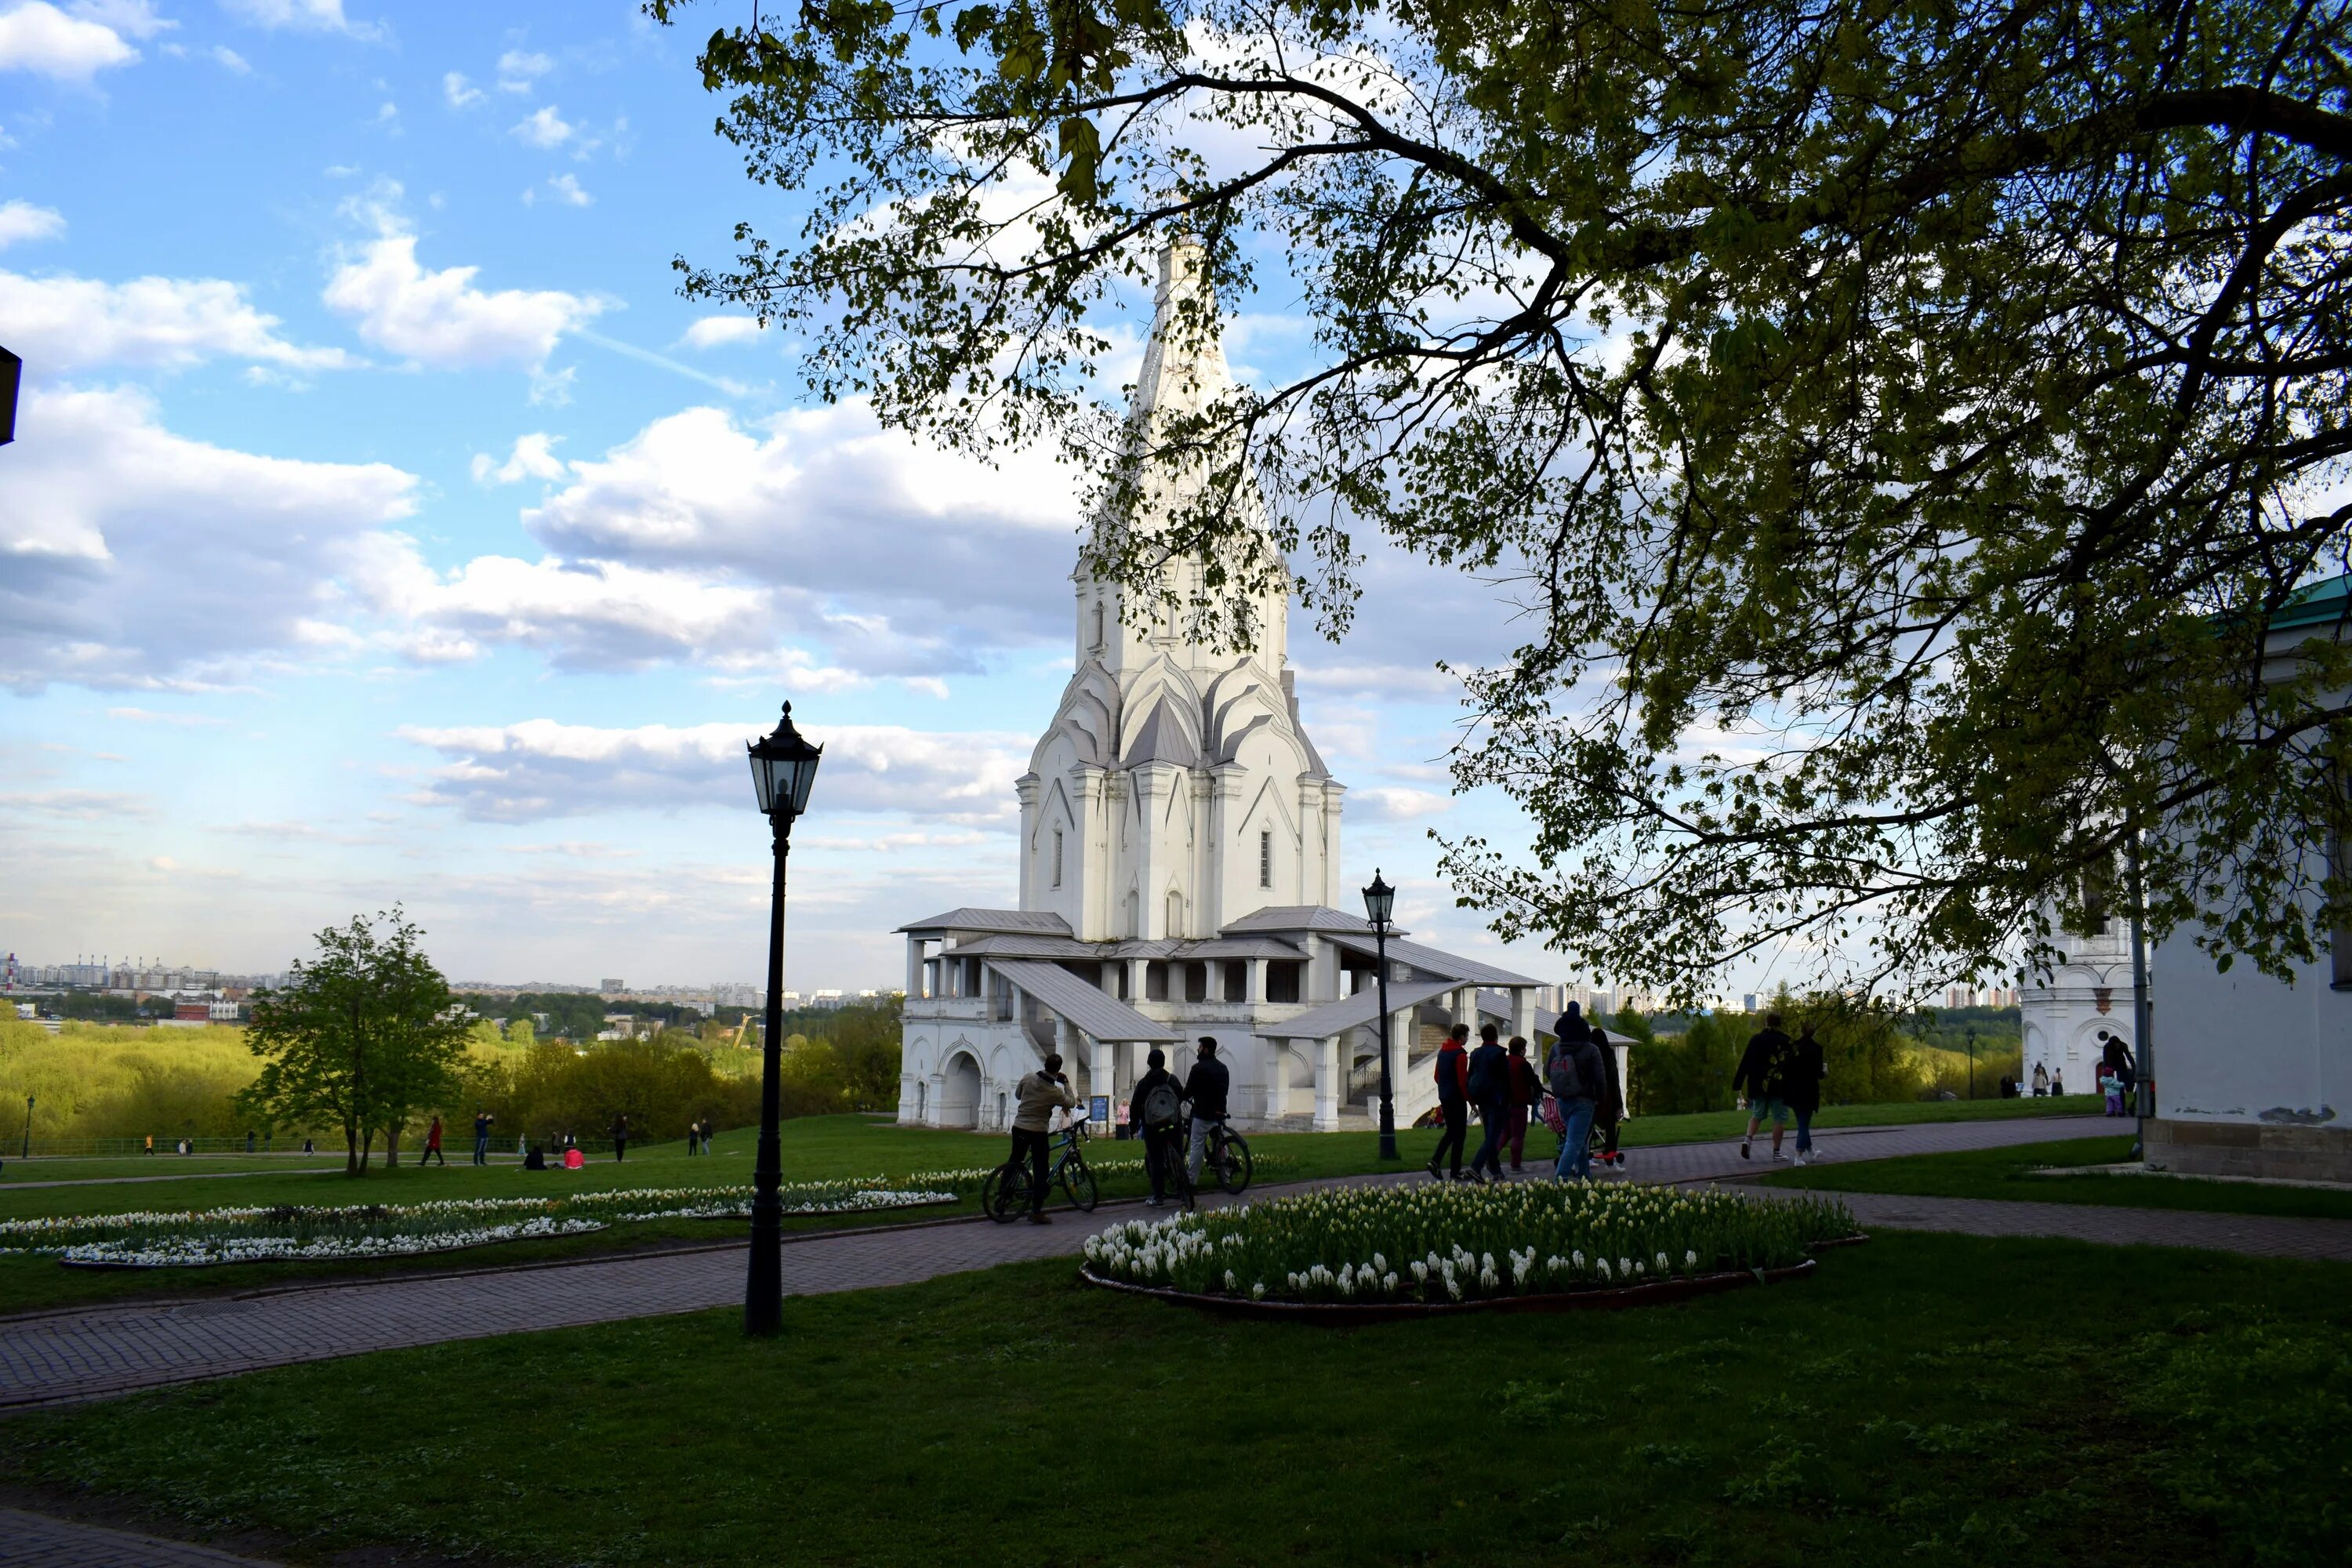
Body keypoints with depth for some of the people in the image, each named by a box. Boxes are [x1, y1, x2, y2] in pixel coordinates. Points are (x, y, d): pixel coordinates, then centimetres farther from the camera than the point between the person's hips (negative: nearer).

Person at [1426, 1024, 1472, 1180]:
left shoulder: (1442, 1051, 10)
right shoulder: (1460, 1055, -15)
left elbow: (1437, 1076, 16)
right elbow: (1463, 1081, -19)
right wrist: (1471, 1100, -13)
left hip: (1444, 1096, 8)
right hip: (1457, 1099, -8)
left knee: (1451, 1131, 17)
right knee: (1459, 1134, 1)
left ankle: (1435, 1161, 3)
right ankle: (1455, 1171, 3)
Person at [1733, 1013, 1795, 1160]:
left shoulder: (1756, 1040, 1)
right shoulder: (1785, 1042, -4)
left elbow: (1745, 1064, 0)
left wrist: (1737, 1085, 3)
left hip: (1758, 1086, 3)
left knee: (1757, 1114, 16)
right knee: (1779, 1118, 7)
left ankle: (1748, 1138, -8)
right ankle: (1776, 1152, 6)